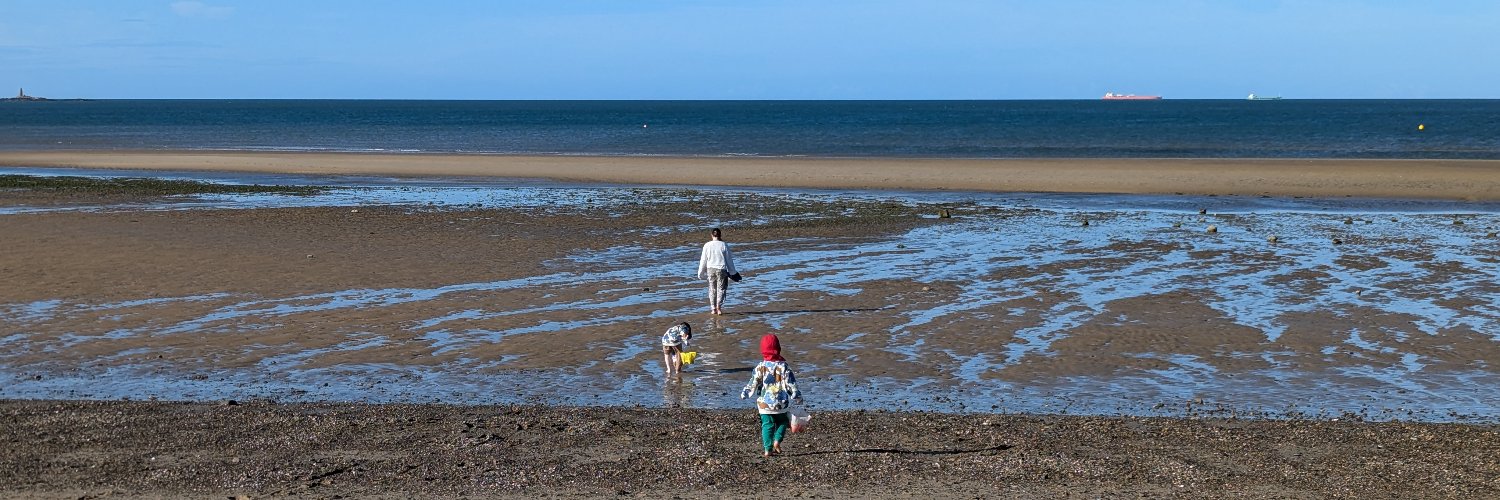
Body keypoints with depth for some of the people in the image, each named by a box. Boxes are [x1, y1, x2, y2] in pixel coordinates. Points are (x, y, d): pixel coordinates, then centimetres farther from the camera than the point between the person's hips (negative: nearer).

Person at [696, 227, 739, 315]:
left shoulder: (707, 245, -3)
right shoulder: (724, 245, -6)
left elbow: (703, 260, 2)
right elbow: (729, 259, 0)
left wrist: (701, 273, 14)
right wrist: (732, 272, 10)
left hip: (710, 269, 2)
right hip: (721, 269, -2)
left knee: (712, 289, 13)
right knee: (721, 288, 6)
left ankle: (713, 308, 14)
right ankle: (718, 305, -13)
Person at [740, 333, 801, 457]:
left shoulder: (760, 367, -7)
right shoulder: (783, 366, -7)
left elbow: (753, 384, -3)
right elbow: (791, 384, -4)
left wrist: (744, 393, 10)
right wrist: (797, 396, 8)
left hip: (764, 403, 0)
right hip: (781, 403, 0)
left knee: (767, 425, 7)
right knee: (782, 422, 19)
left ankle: (767, 449, 1)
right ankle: (777, 441, 0)